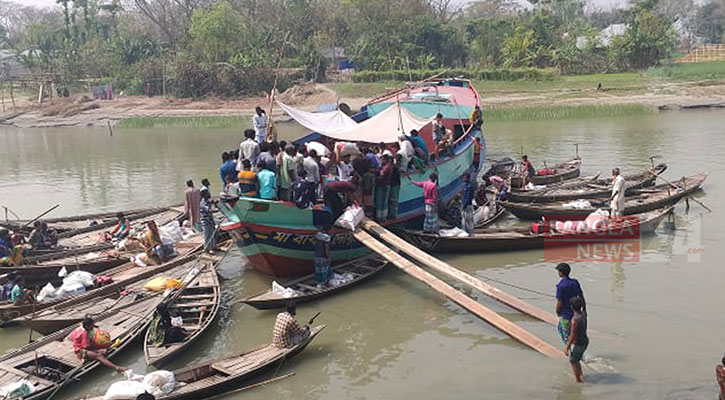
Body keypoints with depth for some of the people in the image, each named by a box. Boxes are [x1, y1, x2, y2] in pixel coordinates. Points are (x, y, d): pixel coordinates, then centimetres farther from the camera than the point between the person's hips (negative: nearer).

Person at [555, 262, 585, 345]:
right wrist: (584, 310, 16)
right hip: (574, 312, 7)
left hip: (565, 314, -7)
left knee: (567, 335, 8)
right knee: (560, 328, 26)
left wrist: (557, 312, -1)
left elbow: (559, 302, -20)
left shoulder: (560, 286, -23)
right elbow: (581, 297, 4)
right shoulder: (575, 282, -4)